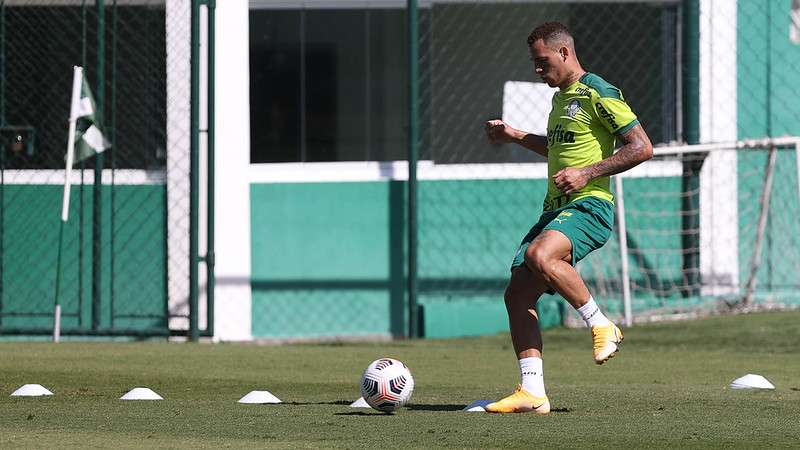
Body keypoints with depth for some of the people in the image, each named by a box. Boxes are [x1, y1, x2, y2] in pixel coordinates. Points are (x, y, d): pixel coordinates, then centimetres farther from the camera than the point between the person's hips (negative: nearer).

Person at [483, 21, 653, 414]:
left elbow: (642, 147, -13)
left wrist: (587, 173, -17)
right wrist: (515, 137, 31)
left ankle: (602, 326, -17)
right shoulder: (561, 98, 20)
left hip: (589, 206, -9)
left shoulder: (598, 94, -8)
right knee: (517, 294, -2)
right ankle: (532, 392, -3)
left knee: (539, 255, -36)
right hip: (555, 209, 9)